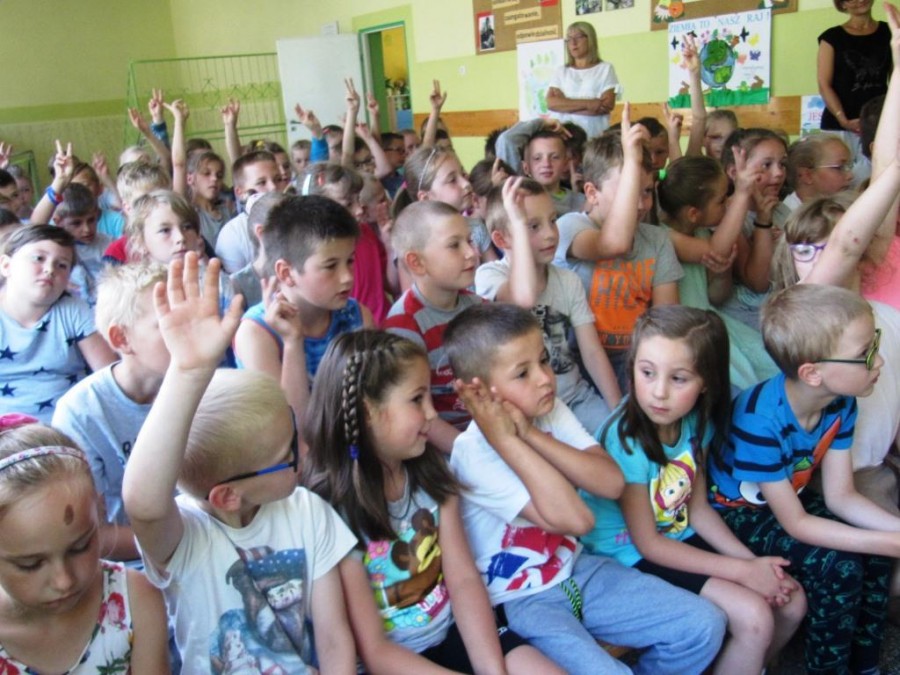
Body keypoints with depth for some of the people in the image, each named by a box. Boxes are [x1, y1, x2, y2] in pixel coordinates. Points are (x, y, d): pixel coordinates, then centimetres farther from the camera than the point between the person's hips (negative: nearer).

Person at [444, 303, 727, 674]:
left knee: (705, 626, 0)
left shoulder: (550, 410, -4)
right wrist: (507, 441, -32)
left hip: (577, 570, 6)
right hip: (519, 600, -6)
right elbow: (575, 519, -31)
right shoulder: (473, 451, -24)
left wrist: (532, 435, -23)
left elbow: (613, 483, -15)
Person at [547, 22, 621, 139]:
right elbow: (551, 102, 0)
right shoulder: (560, 71, 15)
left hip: (594, 136, -2)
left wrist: (564, 105, -4)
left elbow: (607, 105, -5)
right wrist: (587, 103, -11)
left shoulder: (605, 68, 7)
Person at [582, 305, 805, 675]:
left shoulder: (696, 422, -9)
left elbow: (698, 509, 3)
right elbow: (648, 544, -20)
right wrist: (742, 570, -17)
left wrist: (753, 562, -9)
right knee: (753, 615, -18)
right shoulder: (625, 440, -28)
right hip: (630, 555, -7)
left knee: (792, 602, 5)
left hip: (680, 537, 7)